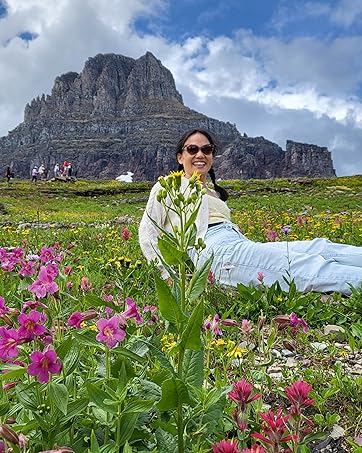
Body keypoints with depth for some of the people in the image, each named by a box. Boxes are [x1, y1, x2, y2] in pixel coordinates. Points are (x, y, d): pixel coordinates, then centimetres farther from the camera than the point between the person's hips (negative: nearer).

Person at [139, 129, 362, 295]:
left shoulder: (214, 193, 32)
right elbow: (148, 234, 4)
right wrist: (169, 274, -5)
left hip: (242, 244, 7)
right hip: (214, 250, -7)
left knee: (319, 247, -12)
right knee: (305, 266, -24)